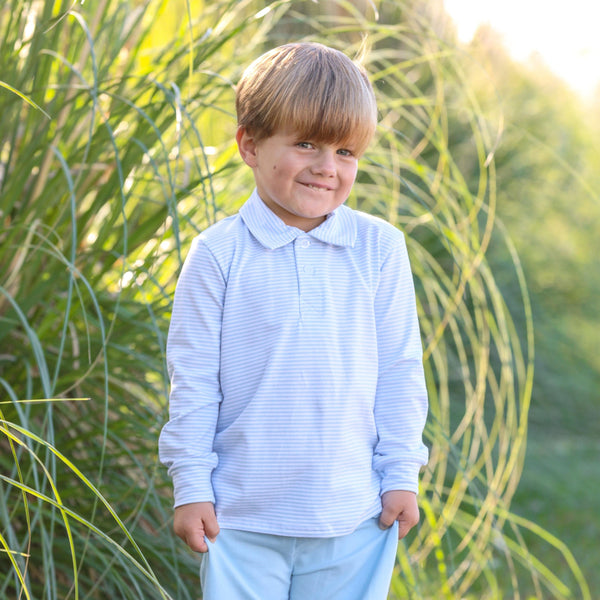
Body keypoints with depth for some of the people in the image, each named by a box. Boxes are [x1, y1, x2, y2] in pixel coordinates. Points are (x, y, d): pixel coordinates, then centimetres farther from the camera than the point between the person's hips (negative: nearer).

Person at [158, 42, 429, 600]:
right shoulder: (218, 254, -6)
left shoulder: (379, 249, -1)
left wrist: (401, 475, 5)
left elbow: (400, 369, 5)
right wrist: (190, 485, -1)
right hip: (242, 516, -1)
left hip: (355, 516, 2)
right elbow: (193, 376, -1)